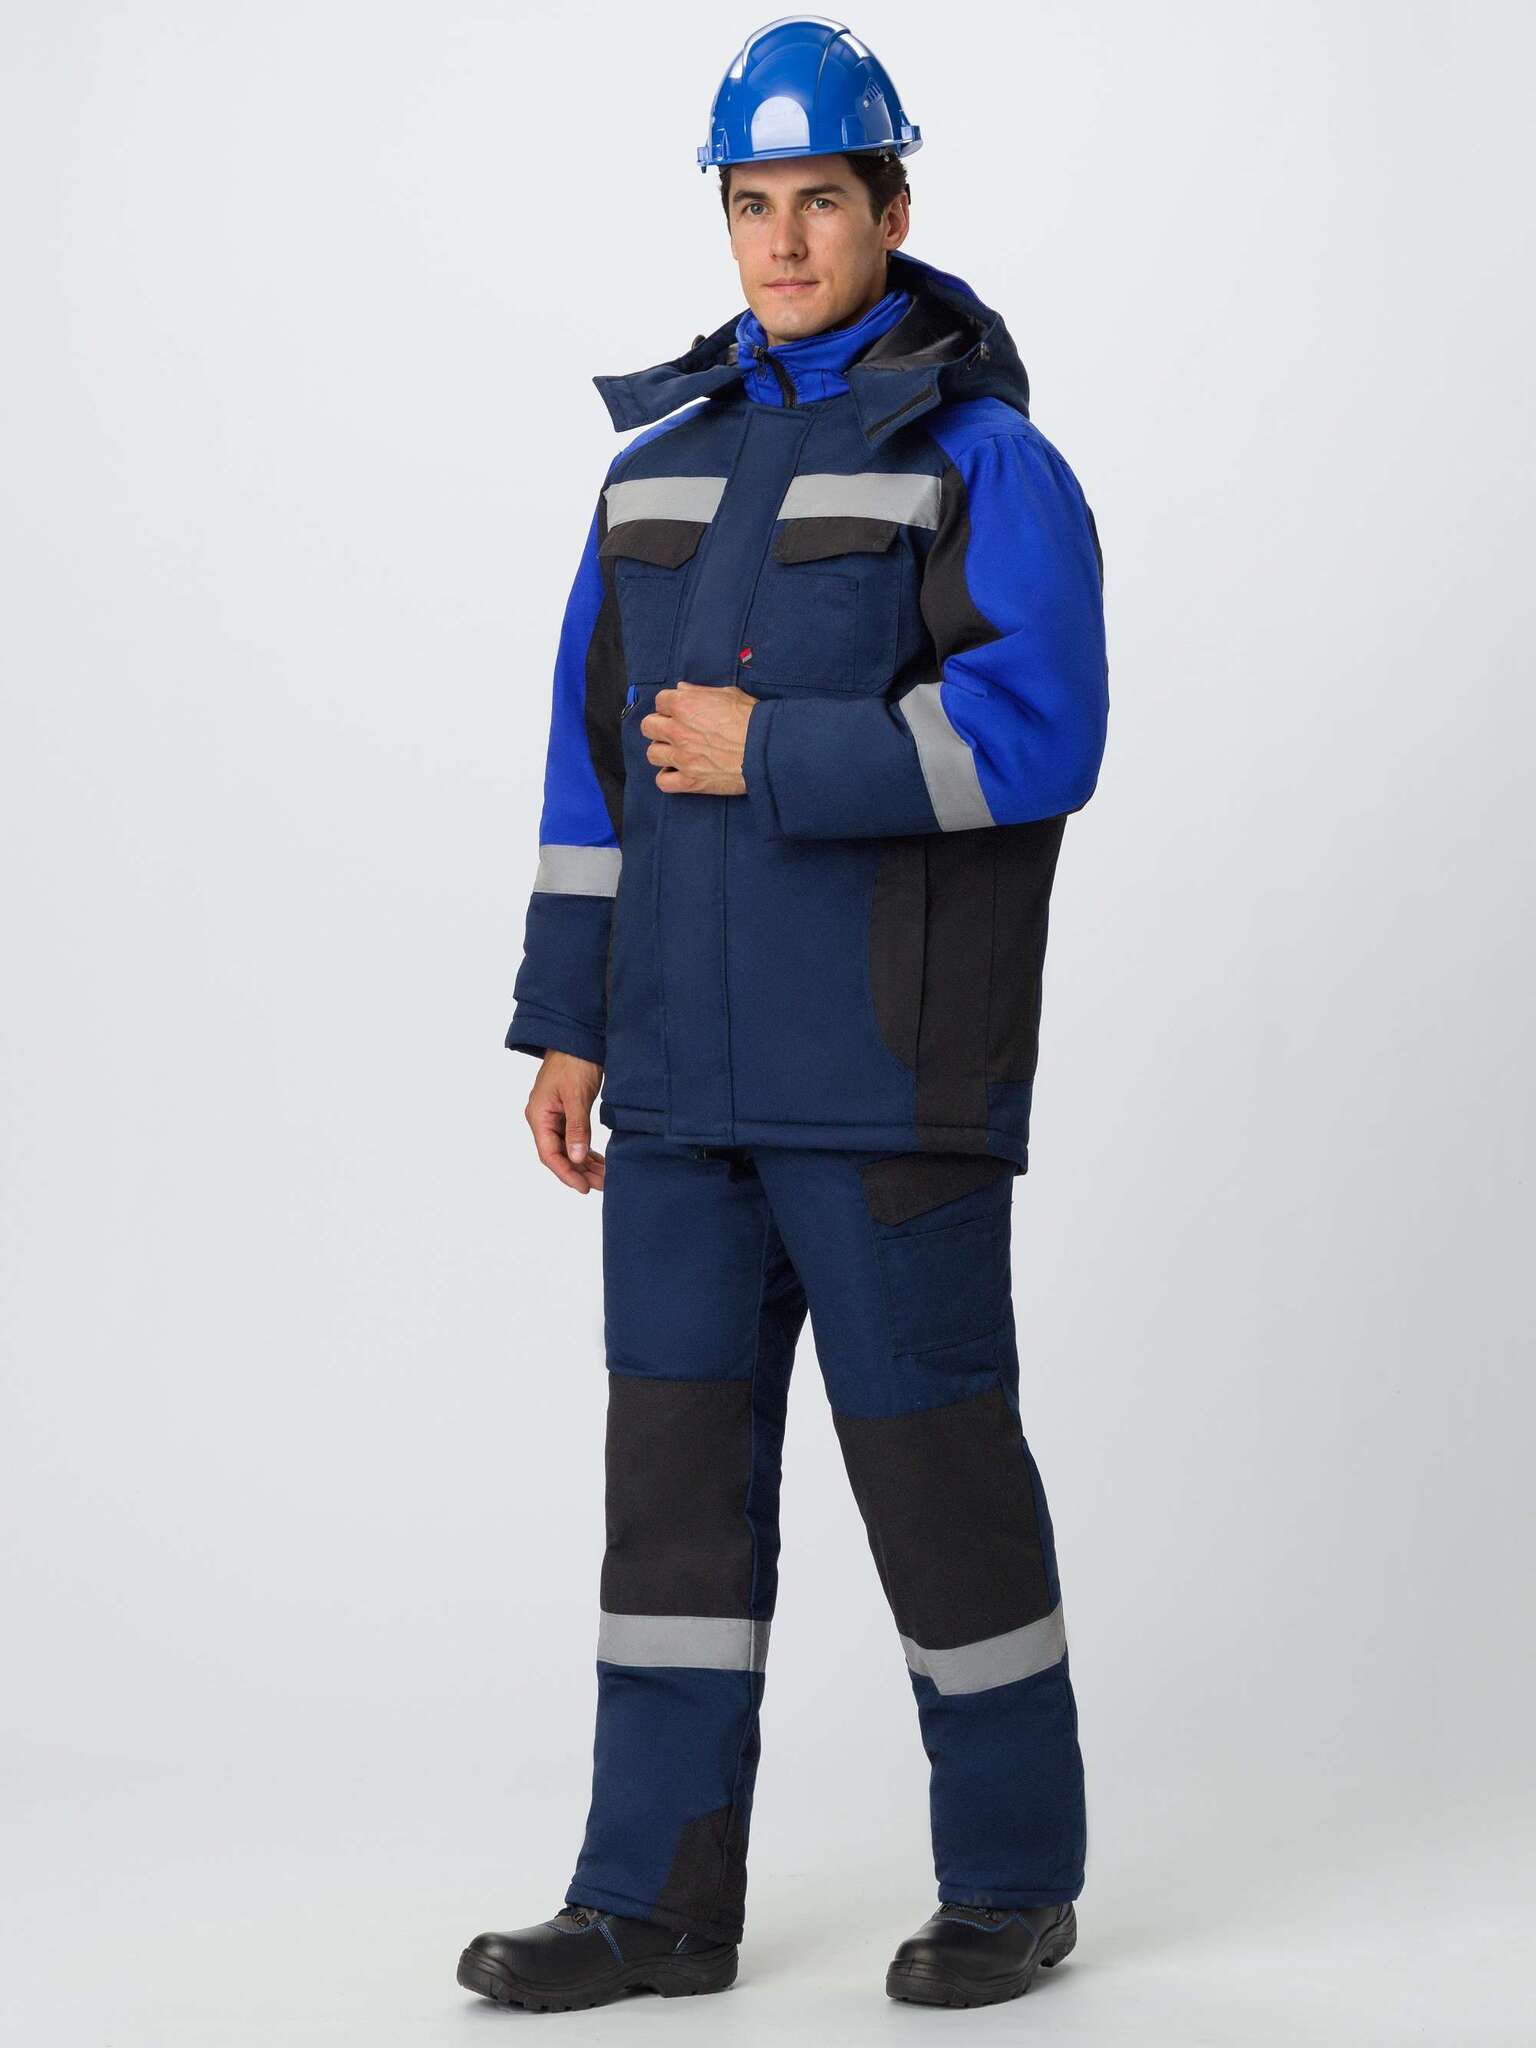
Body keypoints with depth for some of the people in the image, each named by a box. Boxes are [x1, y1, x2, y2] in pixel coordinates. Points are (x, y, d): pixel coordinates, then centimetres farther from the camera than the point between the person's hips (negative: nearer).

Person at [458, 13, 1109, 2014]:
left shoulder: (984, 460, -7)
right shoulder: (664, 461, 12)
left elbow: (1036, 732, -19)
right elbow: (598, 750, 13)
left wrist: (773, 756, -19)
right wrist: (567, 1021, 8)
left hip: (895, 1059, -6)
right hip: (694, 1072, 6)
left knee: (930, 1449, 0)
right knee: (680, 1450, 5)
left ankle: (1015, 1874, 15)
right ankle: (658, 1900, 11)